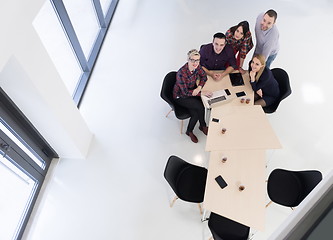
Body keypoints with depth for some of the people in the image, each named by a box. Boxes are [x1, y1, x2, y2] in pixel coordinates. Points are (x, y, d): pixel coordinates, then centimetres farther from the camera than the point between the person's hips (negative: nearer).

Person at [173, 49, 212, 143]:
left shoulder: (196, 66, -13)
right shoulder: (182, 73, -32)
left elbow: (204, 76, 2)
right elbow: (185, 92, -27)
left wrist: (199, 88, -16)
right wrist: (202, 93, -30)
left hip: (192, 91, 6)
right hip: (181, 96, -5)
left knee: (196, 113, -16)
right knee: (200, 107, -21)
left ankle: (189, 131, 10)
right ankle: (203, 126, 6)